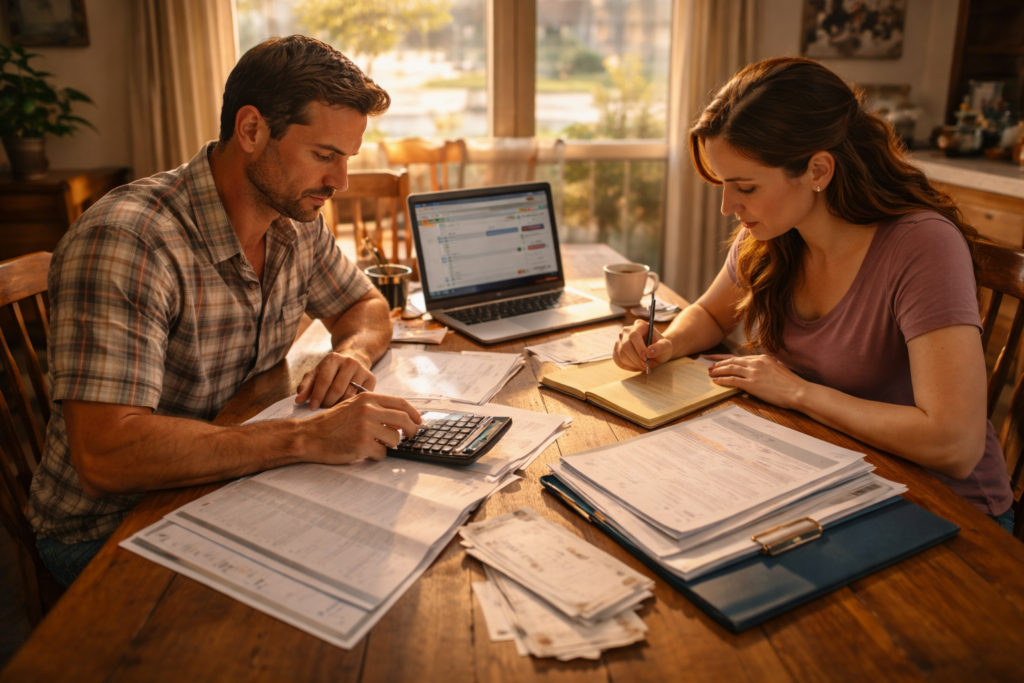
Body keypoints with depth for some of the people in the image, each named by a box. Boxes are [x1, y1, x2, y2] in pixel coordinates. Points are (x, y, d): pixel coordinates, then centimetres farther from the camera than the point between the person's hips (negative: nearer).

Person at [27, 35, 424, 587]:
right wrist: (306, 438, -38)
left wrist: (352, 351, -12)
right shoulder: (124, 241, -27)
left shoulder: (295, 221, -3)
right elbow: (105, 452, -34)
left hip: (230, 492, 7)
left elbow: (367, 307, 12)